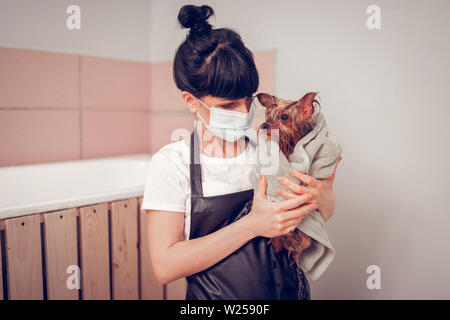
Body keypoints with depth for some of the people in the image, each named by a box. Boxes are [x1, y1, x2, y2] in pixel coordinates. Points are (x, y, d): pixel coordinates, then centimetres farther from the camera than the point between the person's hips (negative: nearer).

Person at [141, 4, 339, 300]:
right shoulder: (171, 163, -15)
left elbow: (326, 212, 3)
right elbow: (165, 266, -21)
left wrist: (322, 198, -21)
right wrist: (253, 225, -27)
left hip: (288, 291, 3)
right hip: (212, 296, -2)